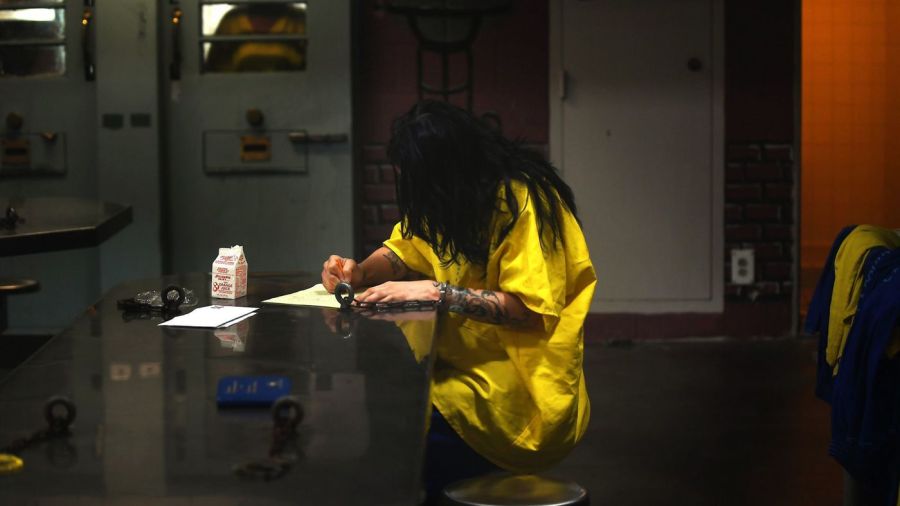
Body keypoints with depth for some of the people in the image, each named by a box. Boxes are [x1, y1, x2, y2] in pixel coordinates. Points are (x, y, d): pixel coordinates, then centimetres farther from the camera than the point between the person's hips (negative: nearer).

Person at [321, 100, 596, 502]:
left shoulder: (521, 201, -18)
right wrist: (359, 272, -5)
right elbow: (403, 250, 16)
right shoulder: (452, 197, 4)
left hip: (520, 392, -8)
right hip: (463, 369, 8)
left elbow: (530, 308, -24)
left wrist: (435, 292, -28)